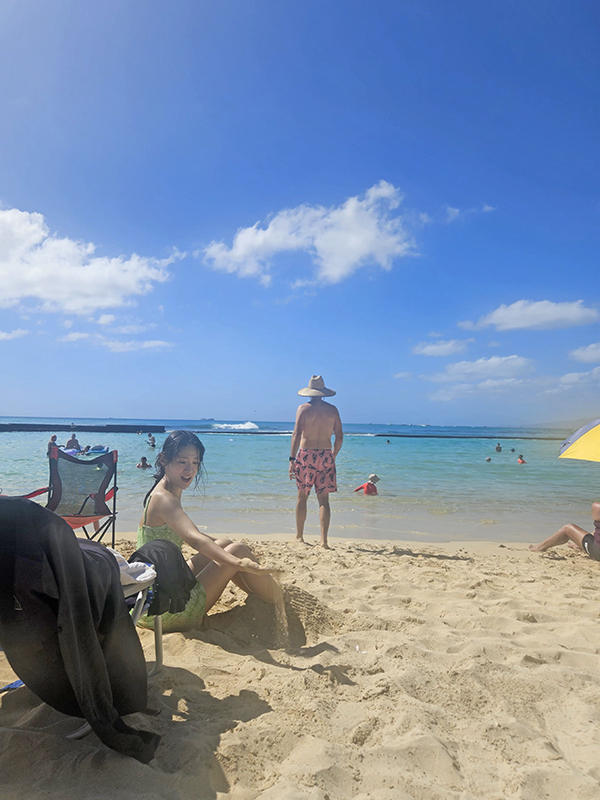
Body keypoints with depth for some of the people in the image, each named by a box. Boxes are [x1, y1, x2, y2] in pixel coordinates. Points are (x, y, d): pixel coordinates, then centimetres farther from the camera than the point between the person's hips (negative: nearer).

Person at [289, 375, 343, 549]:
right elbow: (339, 437, 5)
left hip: (306, 455, -1)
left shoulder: (303, 408, -2)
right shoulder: (332, 410, 5)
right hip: (326, 456, 2)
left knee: (302, 496, 11)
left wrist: (292, 459, -12)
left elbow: (296, 434, -11)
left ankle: (299, 536, 20)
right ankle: (323, 540, -1)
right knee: (323, 499, 4)